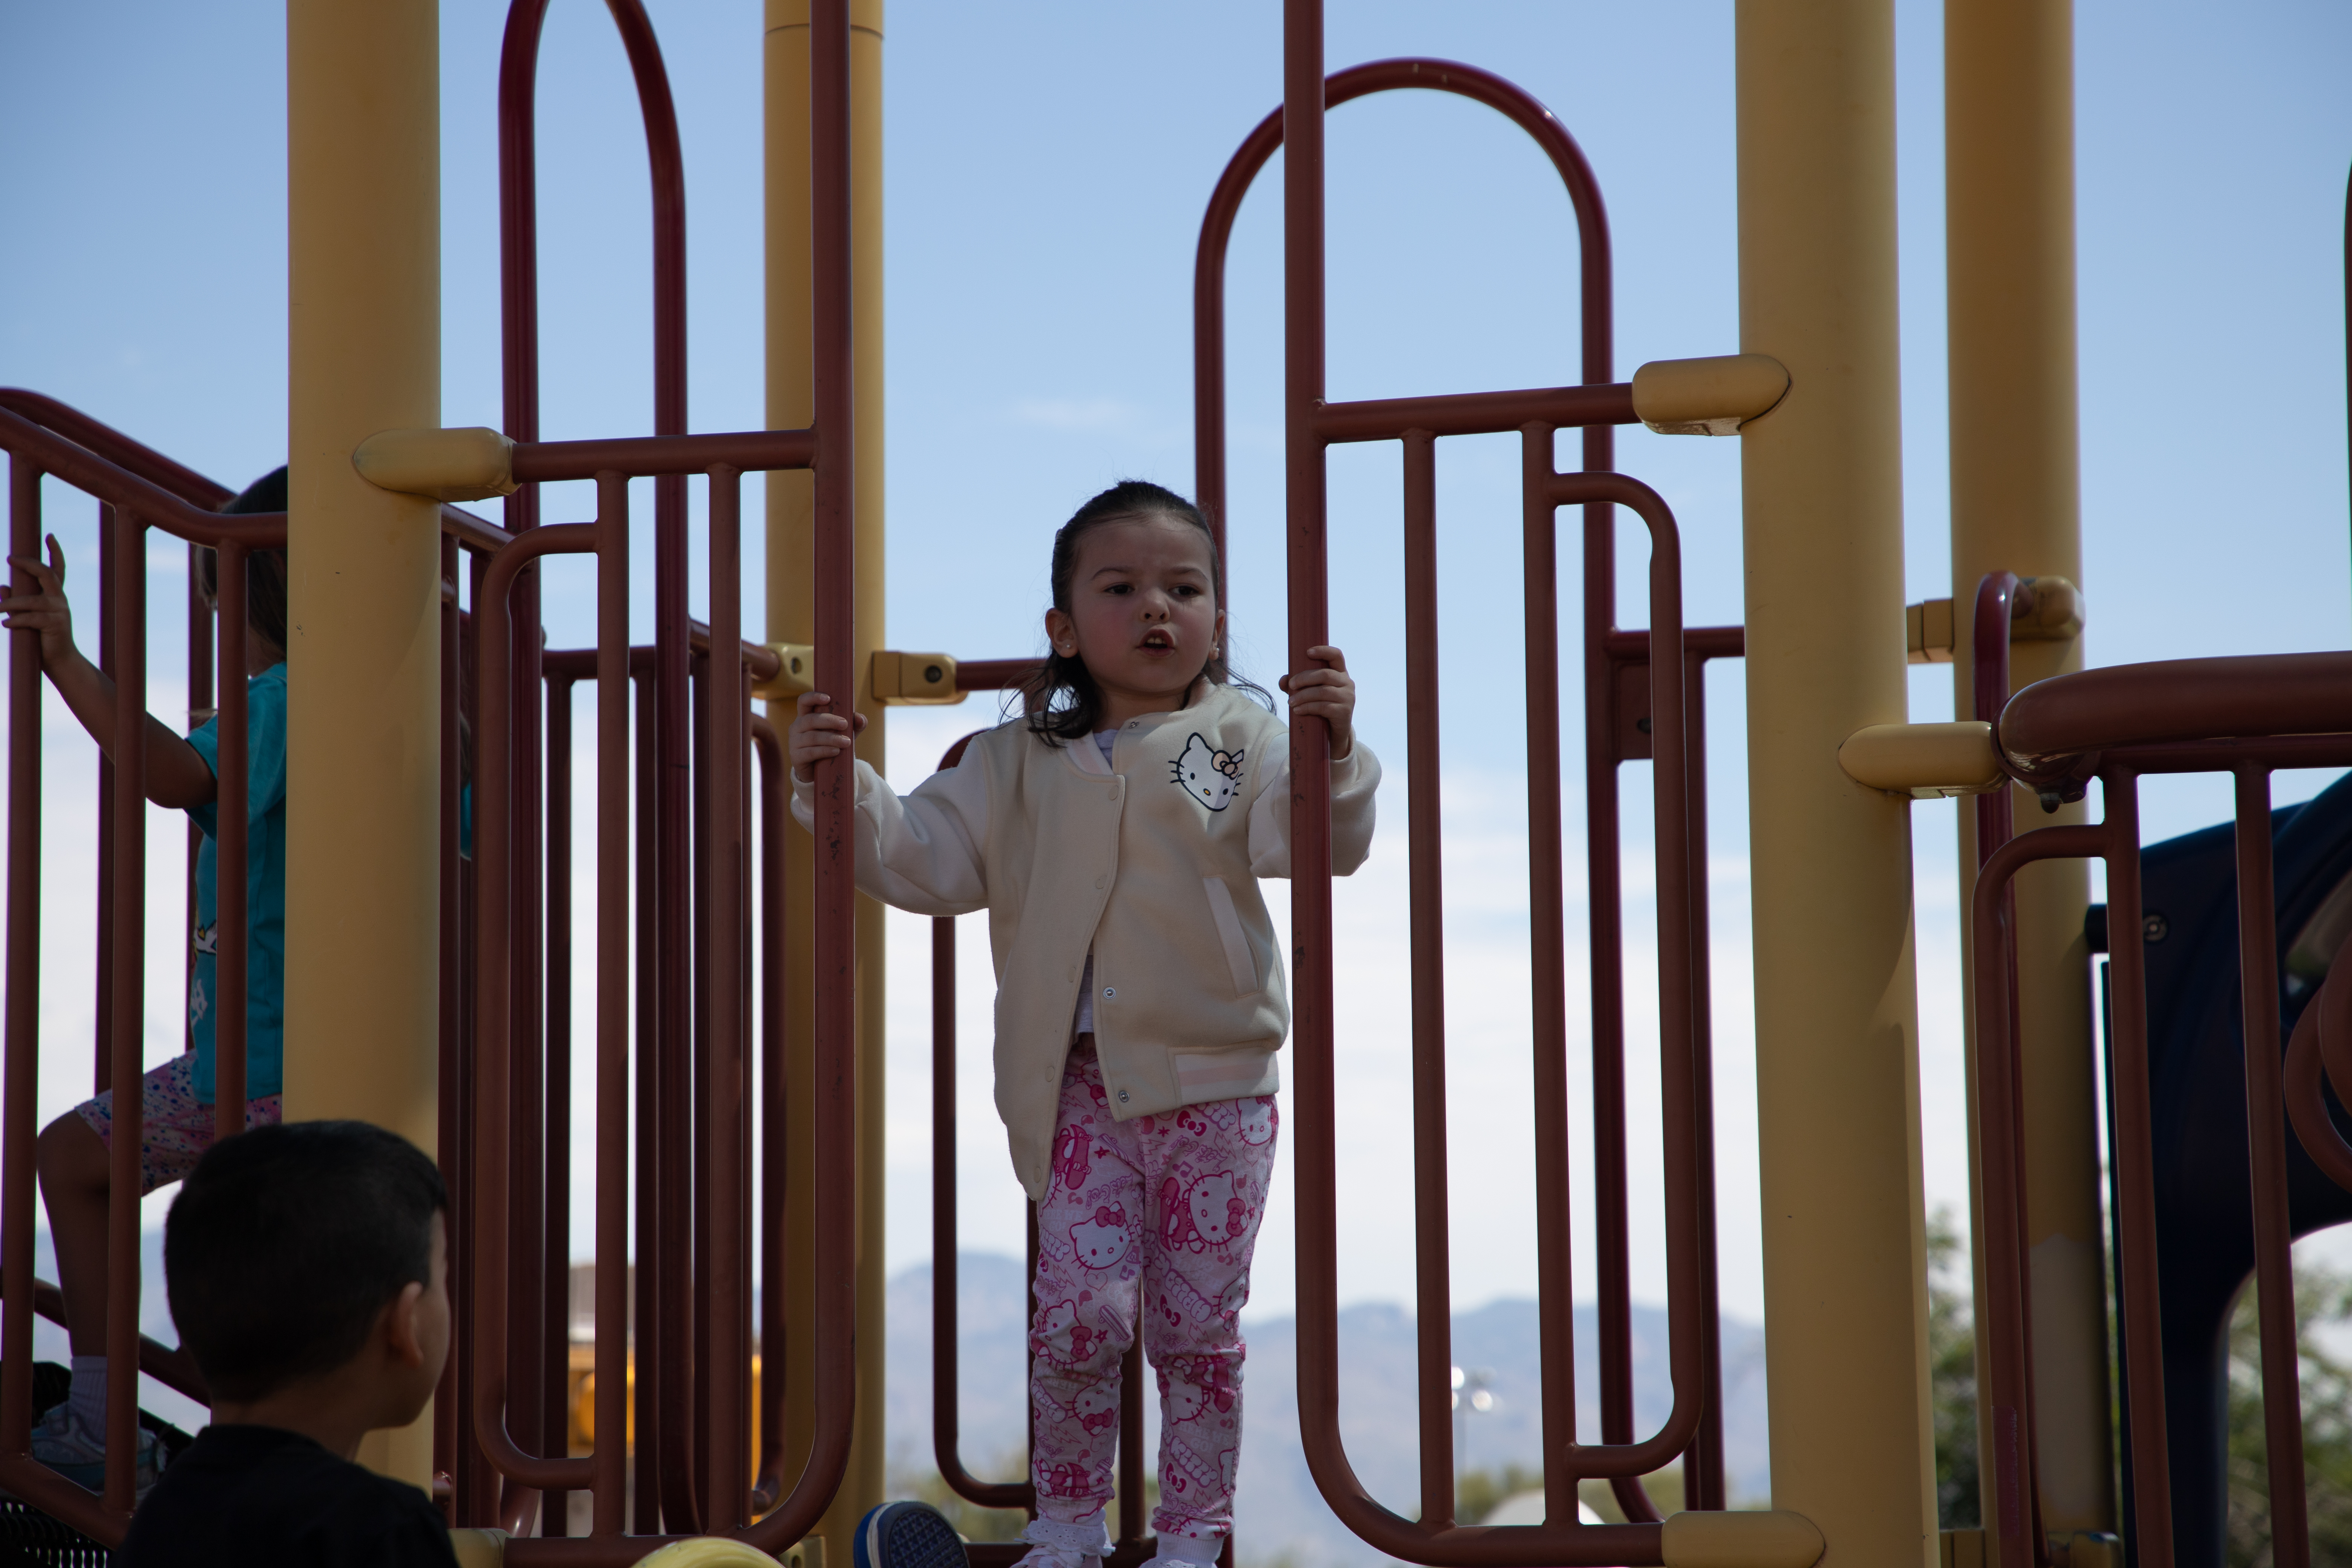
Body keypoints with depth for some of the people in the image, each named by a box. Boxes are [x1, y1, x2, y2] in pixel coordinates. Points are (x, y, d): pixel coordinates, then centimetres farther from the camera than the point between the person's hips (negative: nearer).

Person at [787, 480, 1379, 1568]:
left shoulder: (1242, 741, 3)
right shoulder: (1020, 764, 10)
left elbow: (1319, 841, -12)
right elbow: (926, 861, 8)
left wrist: (1331, 748, -30)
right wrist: (842, 790, -6)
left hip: (1216, 1082, -1)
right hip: (1083, 1090, 1)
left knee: (1198, 1325, 5)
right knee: (1081, 1312, -7)